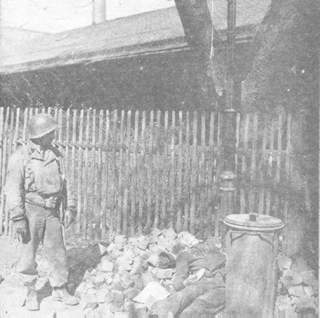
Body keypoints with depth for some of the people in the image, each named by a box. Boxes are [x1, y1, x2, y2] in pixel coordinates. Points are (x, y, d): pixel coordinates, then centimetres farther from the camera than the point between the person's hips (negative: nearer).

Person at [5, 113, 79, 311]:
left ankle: (60, 289, 24)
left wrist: (69, 207, 8)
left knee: (57, 251, 9)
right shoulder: (21, 156, -11)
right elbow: (13, 189, -12)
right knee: (29, 253, 8)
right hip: (31, 210, -4)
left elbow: (64, 182, 11)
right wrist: (17, 218, -16)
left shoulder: (56, 154, 5)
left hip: (52, 212, 4)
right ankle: (31, 292, 26)